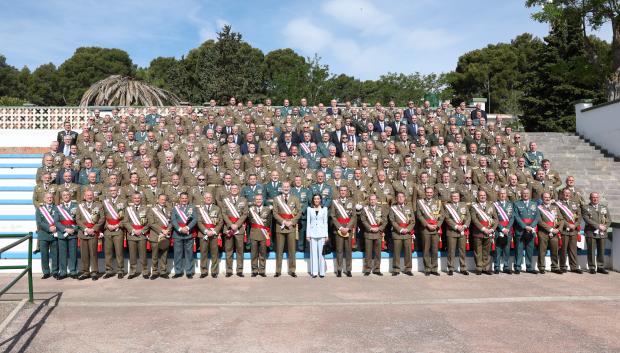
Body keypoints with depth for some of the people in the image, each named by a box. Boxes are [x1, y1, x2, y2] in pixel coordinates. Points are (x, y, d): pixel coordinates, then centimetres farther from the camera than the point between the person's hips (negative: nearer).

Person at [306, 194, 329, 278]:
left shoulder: (324, 209, 6)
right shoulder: (309, 209, 7)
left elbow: (325, 222, 6)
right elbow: (308, 222, 7)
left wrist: (326, 235, 2)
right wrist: (308, 234, 1)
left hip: (321, 233, -1)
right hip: (312, 233, 1)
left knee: (321, 252, -2)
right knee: (313, 252, 2)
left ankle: (322, 272, 5)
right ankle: (314, 272, 7)